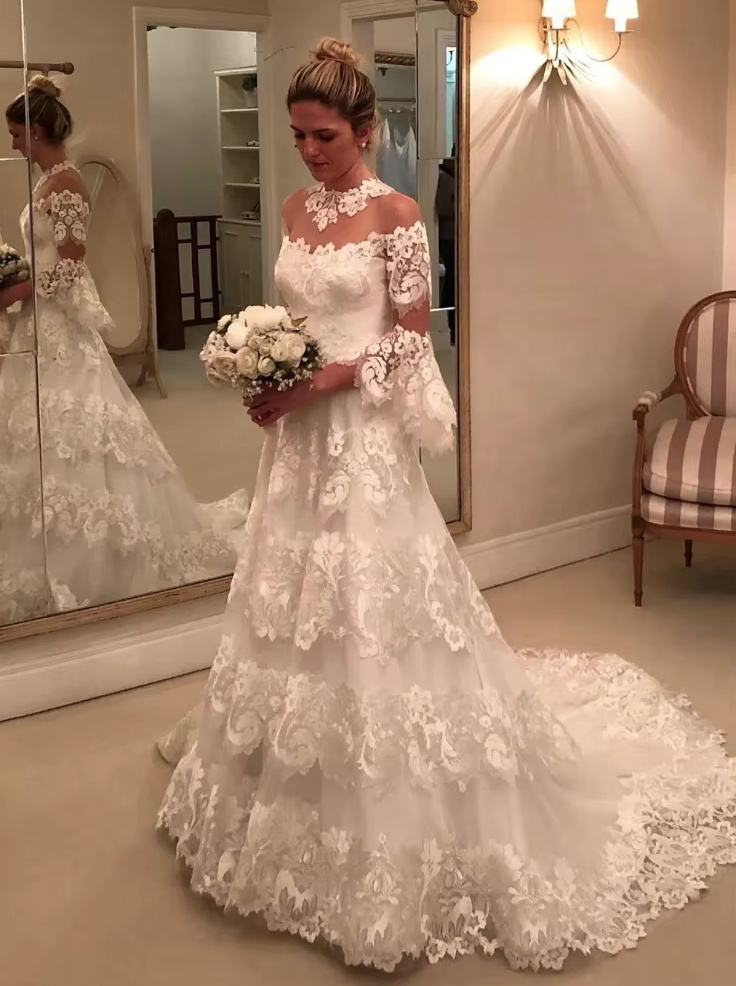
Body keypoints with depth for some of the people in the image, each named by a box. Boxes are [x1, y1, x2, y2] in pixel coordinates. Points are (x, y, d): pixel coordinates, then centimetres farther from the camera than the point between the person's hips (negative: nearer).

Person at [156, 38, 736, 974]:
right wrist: (267, 377, -2)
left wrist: (329, 380, -19)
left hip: (361, 432, -7)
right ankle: (305, 796, 31)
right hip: (298, 429, 7)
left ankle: (387, 817, 14)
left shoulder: (394, 213, -9)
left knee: (371, 613, -2)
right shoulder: (297, 209, 10)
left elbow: (411, 338, -10)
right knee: (297, 606, 14)